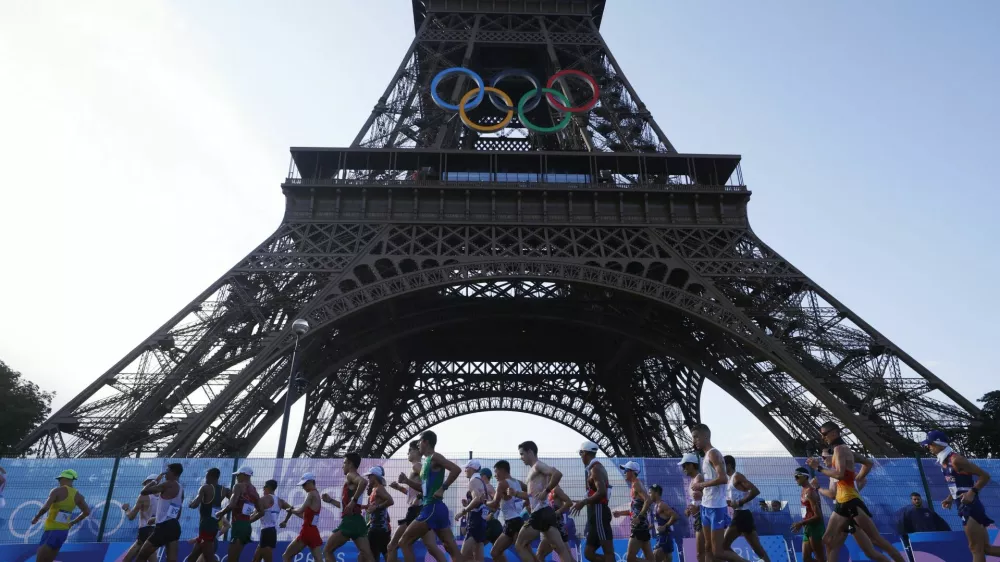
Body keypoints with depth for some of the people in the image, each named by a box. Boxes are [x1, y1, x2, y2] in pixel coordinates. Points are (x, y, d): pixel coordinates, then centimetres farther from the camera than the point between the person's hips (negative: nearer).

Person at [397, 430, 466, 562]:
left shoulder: (435, 457, -9)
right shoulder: (426, 461, 19)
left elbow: (456, 469, -23)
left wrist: (443, 488, -20)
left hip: (433, 509, -10)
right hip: (434, 509, 10)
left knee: (405, 542, -3)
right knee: (453, 550, 5)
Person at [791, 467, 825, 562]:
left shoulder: (810, 492, -16)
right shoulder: (803, 491, 12)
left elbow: (818, 516, -20)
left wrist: (801, 523, -18)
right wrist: (801, 523, 11)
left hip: (815, 528, -10)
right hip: (808, 528, 10)